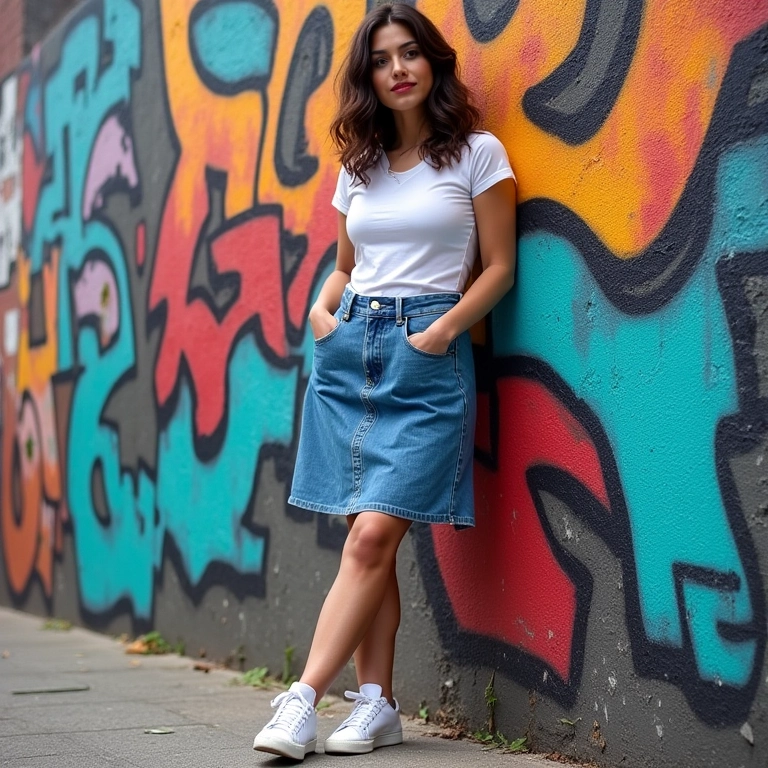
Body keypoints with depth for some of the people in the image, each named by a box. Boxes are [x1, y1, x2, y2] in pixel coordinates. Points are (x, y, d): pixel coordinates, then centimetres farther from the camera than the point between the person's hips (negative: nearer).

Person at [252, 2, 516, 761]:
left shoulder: (476, 153, 2)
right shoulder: (358, 166, 15)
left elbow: (499, 267, 0)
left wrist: (443, 330, -13)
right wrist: (321, 308, 3)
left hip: (427, 353, -5)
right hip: (350, 347, 5)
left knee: (374, 533, -14)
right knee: (367, 537, 2)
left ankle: (302, 699, -14)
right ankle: (376, 704, 7)